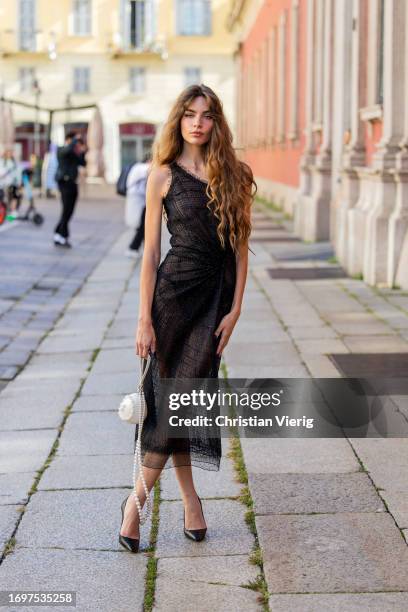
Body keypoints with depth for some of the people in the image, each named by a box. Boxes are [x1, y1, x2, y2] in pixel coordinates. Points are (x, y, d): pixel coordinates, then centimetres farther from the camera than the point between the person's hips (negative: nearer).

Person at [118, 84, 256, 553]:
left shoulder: (233, 175, 5)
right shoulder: (164, 174, -1)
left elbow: (240, 248, 5)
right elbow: (150, 251, -2)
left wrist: (235, 309, -3)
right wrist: (144, 319, -6)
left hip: (216, 294, 2)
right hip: (174, 291, -2)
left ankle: (137, 500, 10)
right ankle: (189, 497, 14)